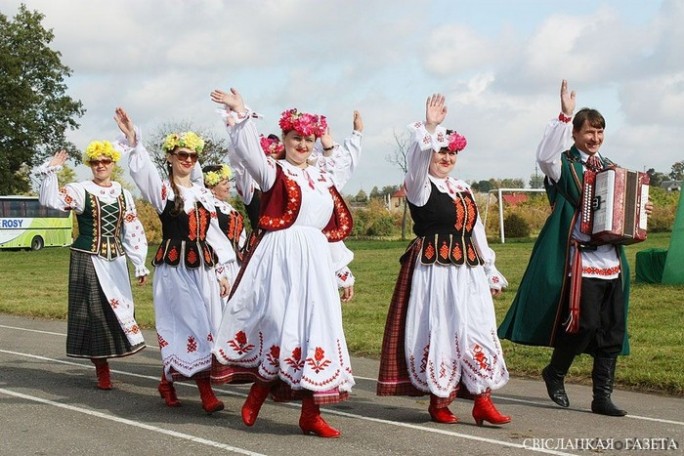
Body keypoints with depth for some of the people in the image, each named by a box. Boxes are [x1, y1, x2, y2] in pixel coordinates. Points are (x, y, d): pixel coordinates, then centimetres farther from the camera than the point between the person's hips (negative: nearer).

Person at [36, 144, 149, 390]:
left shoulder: (123, 194, 9)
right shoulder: (80, 191, -2)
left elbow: (133, 231, 10)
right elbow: (50, 200, -18)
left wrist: (140, 265, 9)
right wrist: (50, 171, -28)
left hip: (116, 261, 4)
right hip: (88, 260, -4)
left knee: (119, 308, 1)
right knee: (95, 311, -1)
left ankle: (106, 358, 14)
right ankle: (102, 368, 8)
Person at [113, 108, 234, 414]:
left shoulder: (204, 194, 14)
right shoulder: (162, 190, 0)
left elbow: (214, 234, 15)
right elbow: (142, 170, -20)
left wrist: (222, 272, 13)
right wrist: (132, 140, -36)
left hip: (203, 268, 5)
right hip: (174, 269, -5)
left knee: (205, 327, 1)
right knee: (192, 326, -7)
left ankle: (169, 381, 12)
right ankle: (205, 392, 1)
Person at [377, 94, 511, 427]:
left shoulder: (462, 188, 18)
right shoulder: (419, 186, -1)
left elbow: (477, 231, 20)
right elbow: (417, 161, -24)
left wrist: (490, 272, 20)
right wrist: (429, 127, -36)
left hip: (468, 271, 6)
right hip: (434, 270, -6)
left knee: (478, 331, 1)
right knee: (439, 332, -4)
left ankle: (482, 402, 4)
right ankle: (438, 402, 8)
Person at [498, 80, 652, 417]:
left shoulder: (609, 168, 18)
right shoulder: (564, 165, -1)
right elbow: (545, 156, -25)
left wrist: (638, 211, 7)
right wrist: (565, 115, -26)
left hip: (612, 259, 6)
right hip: (580, 259, -6)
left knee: (611, 329, 4)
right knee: (583, 323, -10)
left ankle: (602, 396, 11)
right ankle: (555, 373, 18)